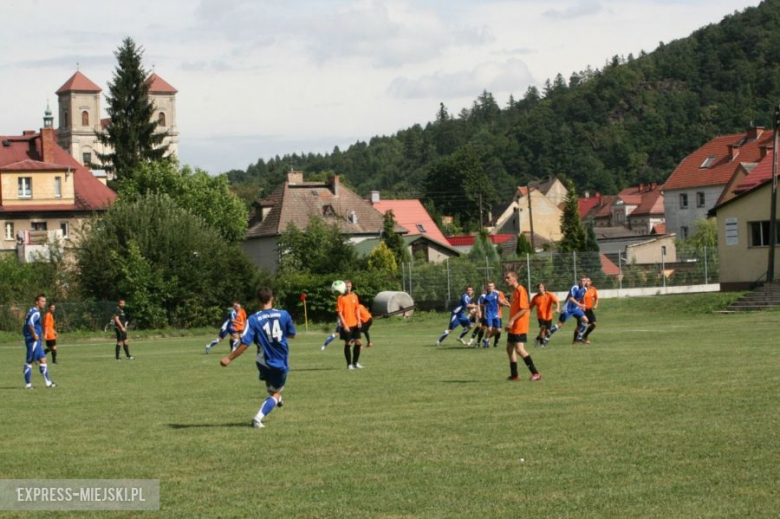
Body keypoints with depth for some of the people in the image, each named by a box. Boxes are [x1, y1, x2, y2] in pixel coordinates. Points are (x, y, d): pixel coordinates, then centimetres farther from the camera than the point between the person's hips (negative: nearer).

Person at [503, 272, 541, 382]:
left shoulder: (521, 290, -15)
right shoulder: (514, 291, 14)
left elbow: (524, 309, -21)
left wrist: (512, 320, -22)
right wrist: (510, 323, 17)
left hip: (520, 326, -10)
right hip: (513, 327, 10)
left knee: (520, 349, -16)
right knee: (510, 348, 12)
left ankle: (535, 373, -13)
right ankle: (514, 375, 19)